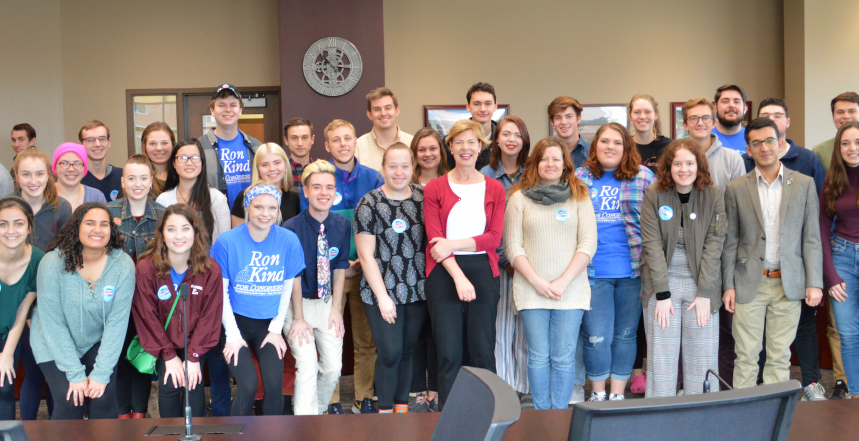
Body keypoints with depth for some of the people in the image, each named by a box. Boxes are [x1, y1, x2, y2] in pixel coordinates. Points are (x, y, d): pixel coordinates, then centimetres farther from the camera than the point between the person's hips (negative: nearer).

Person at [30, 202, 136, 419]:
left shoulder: (123, 265, -16)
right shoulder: (53, 263, -20)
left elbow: (117, 322, -15)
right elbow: (52, 323, -17)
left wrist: (101, 373, -18)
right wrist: (75, 374, -19)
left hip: (98, 344, 1)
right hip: (55, 345, -1)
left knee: (104, 399, -13)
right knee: (69, 401, -15)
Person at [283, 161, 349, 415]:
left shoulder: (342, 225, -3)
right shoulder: (292, 229, -17)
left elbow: (340, 267, 3)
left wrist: (336, 308, -2)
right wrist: (299, 318, -14)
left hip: (327, 303, 4)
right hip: (298, 302, -4)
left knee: (333, 367, 2)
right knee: (308, 365, -14)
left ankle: (319, 408, 30)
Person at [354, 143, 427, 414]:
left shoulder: (423, 197, 5)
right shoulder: (370, 205, -7)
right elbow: (366, 255, -7)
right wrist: (382, 297, -10)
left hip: (417, 290, 4)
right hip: (382, 292, -4)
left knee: (408, 350, 11)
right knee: (390, 353, -5)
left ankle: (402, 406, 26)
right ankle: (385, 411, 13)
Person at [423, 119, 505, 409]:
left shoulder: (494, 189, 9)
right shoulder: (435, 188, 5)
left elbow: (494, 238, 0)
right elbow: (434, 240, -3)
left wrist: (453, 244, -12)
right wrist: (459, 276, -15)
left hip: (483, 270, 1)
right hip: (444, 272, -1)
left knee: (483, 350, 0)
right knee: (449, 352, -1)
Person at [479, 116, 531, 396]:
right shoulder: (485, 175, 4)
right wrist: (503, 258, -10)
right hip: (498, 261, -1)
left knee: (524, 323, 2)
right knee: (500, 323, -1)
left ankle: (521, 383, 13)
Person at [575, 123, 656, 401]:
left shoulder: (643, 178, 4)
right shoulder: (579, 179, 7)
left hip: (632, 270, 0)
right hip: (593, 272, 0)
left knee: (625, 335, 9)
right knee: (596, 337, -2)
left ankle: (618, 395, 22)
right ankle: (597, 394, 18)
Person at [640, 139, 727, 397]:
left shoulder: (713, 195, -1)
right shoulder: (654, 195, -4)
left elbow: (714, 244, -4)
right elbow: (652, 245, -7)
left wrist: (705, 292, -10)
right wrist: (662, 293, -12)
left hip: (701, 281, 1)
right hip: (662, 280, -1)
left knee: (702, 357, 2)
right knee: (661, 357, 1)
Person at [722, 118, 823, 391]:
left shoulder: (804, 184, 3)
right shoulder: (736, 189, 2)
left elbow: (811, 238, 3)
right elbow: (730, 242, 4)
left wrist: (814, 282, -3)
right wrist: (728, 285, 0)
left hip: (788, 284, 1)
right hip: (749, 284, 0)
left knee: (780, 357, 8)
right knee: (746, 357, 3)